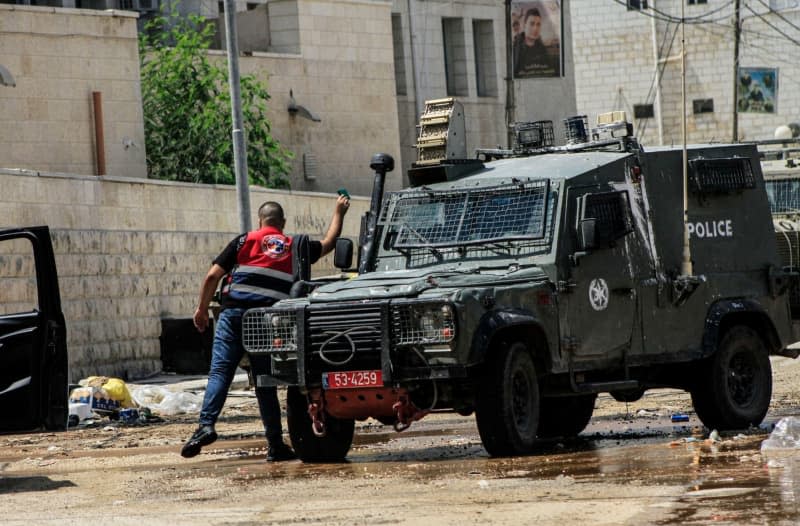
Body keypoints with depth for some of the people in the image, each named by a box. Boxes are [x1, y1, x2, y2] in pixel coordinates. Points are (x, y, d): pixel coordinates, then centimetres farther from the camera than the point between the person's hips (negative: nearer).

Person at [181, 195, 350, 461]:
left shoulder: (244, 242, 9)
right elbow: (328, 242, 31)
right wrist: (339, 212, 44)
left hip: (235, 313, -2)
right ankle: (275, 444, 6)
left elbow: (213, 276, 2)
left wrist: (202, 308, 12)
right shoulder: (295, 248, 15)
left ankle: (206, 425, -23)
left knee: (220, 371, -5)